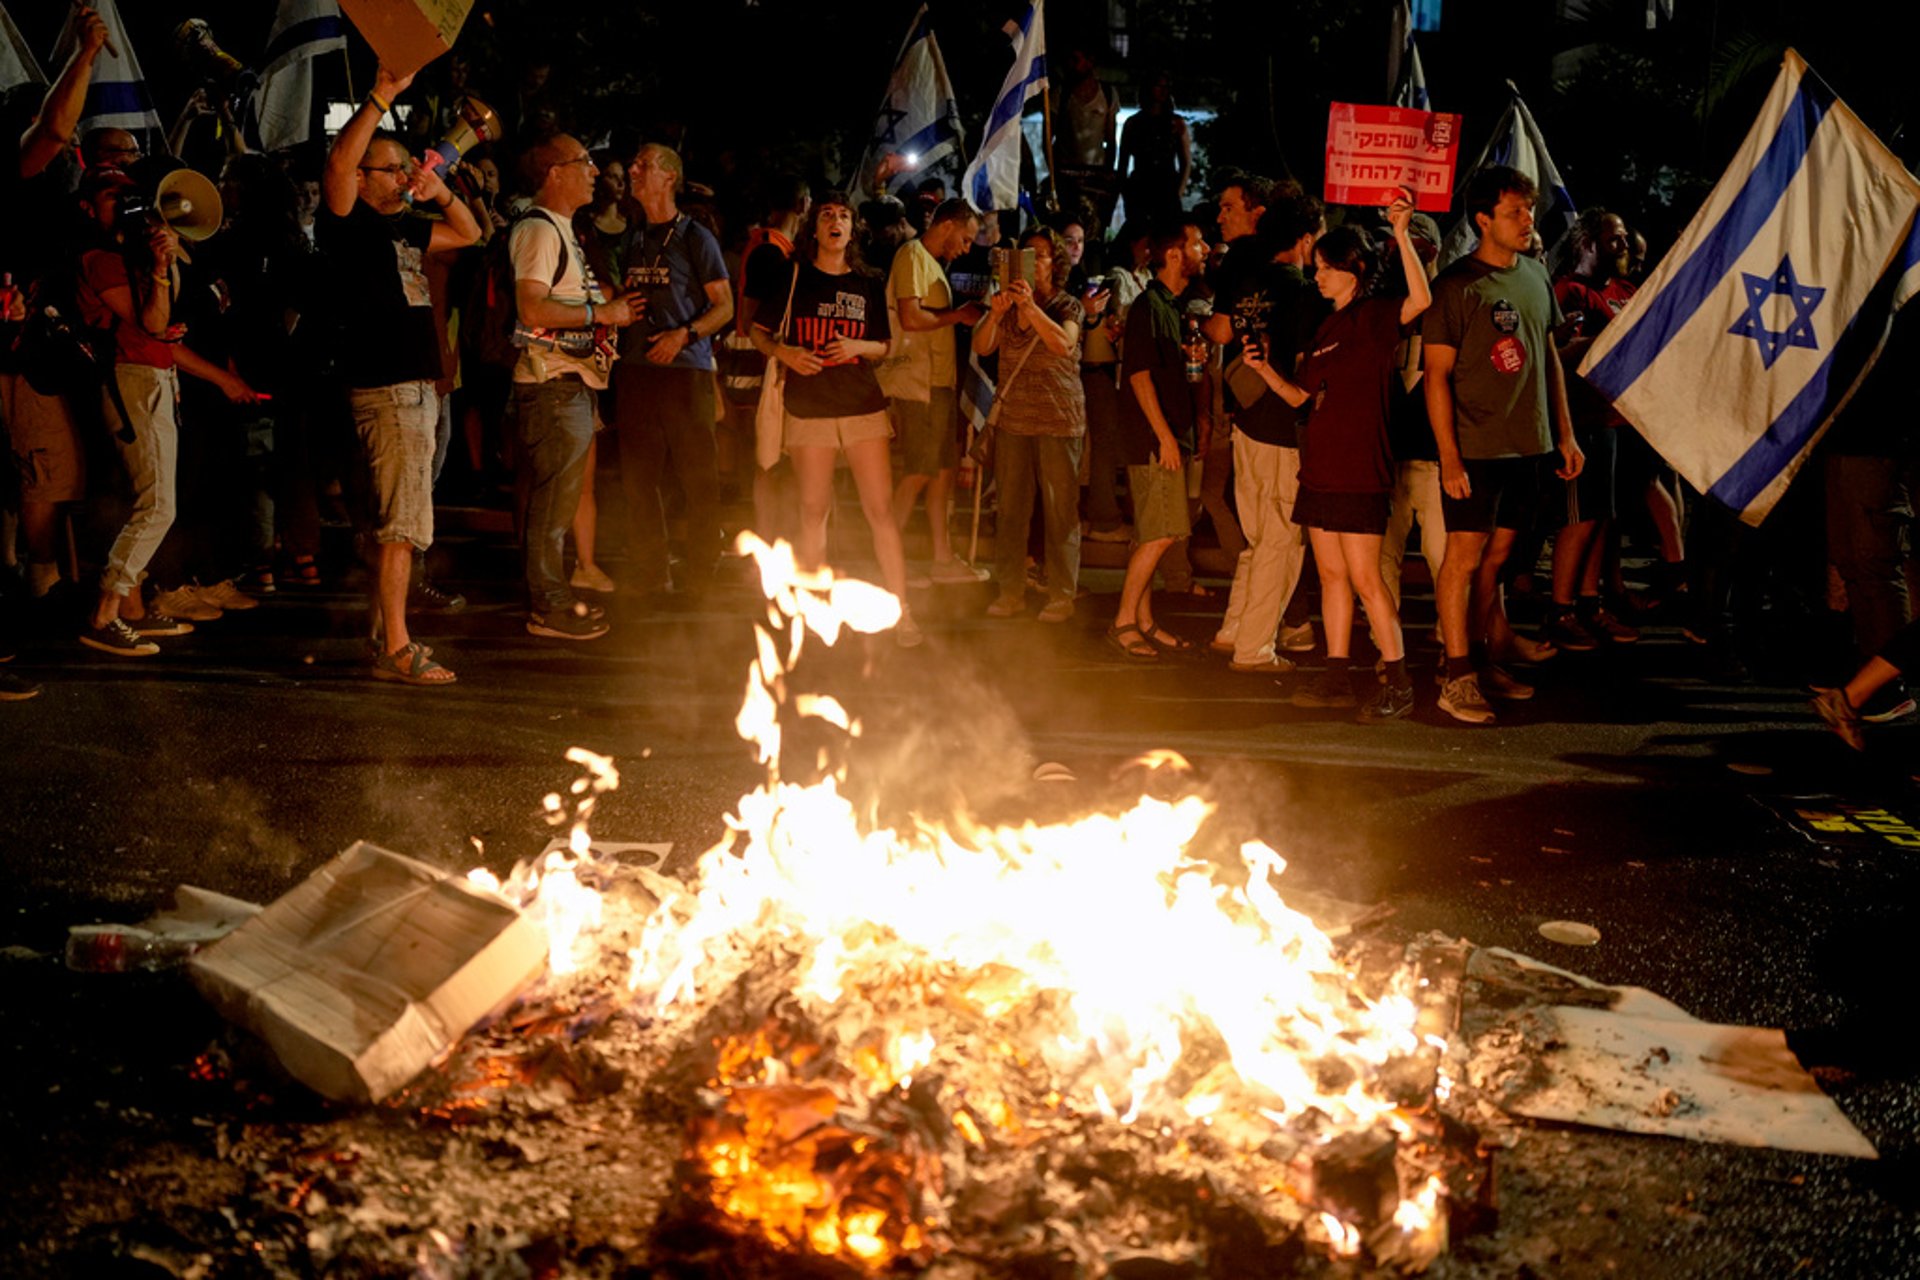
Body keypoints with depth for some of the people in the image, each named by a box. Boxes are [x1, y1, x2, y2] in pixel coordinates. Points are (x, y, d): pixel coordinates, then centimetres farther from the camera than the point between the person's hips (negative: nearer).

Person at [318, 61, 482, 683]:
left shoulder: (402, 227, 18)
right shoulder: (349, 224, -6)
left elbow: (468, 234, 29)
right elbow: (337, 164, -25)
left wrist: (438, 192, 11)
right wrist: (381, 97, -27)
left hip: (417, 386, 9)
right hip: (385, 389, -9)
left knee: (399, 521, 12)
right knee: (401, 522, -10)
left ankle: (388, 634, 19)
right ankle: (394, 649, -8)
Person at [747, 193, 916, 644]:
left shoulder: (868, 284, 10)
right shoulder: (793, 278, 5)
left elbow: (883, 346, 14)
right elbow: (759, 332, 8)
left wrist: (858, 347, -7)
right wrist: (784, 353, -11)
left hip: (863, 404, 1)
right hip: (808, 408, -1)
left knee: (880, 509, -6)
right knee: (813, 510, 3)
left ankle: (901, 612, -3)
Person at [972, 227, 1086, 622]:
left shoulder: (1068, 306, 0)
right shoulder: (1006, 303, 11)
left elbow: (1063, 344, -19)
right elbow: (982, 347, 0)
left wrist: (1032, 308, -27)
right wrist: (996, 314, -17)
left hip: (1059, 418, -4)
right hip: (1012, 416, 4)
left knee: (1060, 508, -3)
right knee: (1010, 508, 5)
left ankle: (1061, 596, 4)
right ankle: (1011, 593, 13)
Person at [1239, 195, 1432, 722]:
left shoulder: (1374, 315, -6)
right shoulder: (1326, 328, 17)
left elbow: (1420, 300, -27)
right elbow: (1301, 395, 21)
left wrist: (1401, 234, -29)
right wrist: (1266, 370, 4)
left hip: (1359, 469, -8)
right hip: (1319, 467, 8)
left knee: (1364, 578, -8)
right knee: (1331, 574, 10)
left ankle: (1397, 682, -3)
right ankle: (1337, 678, 16)